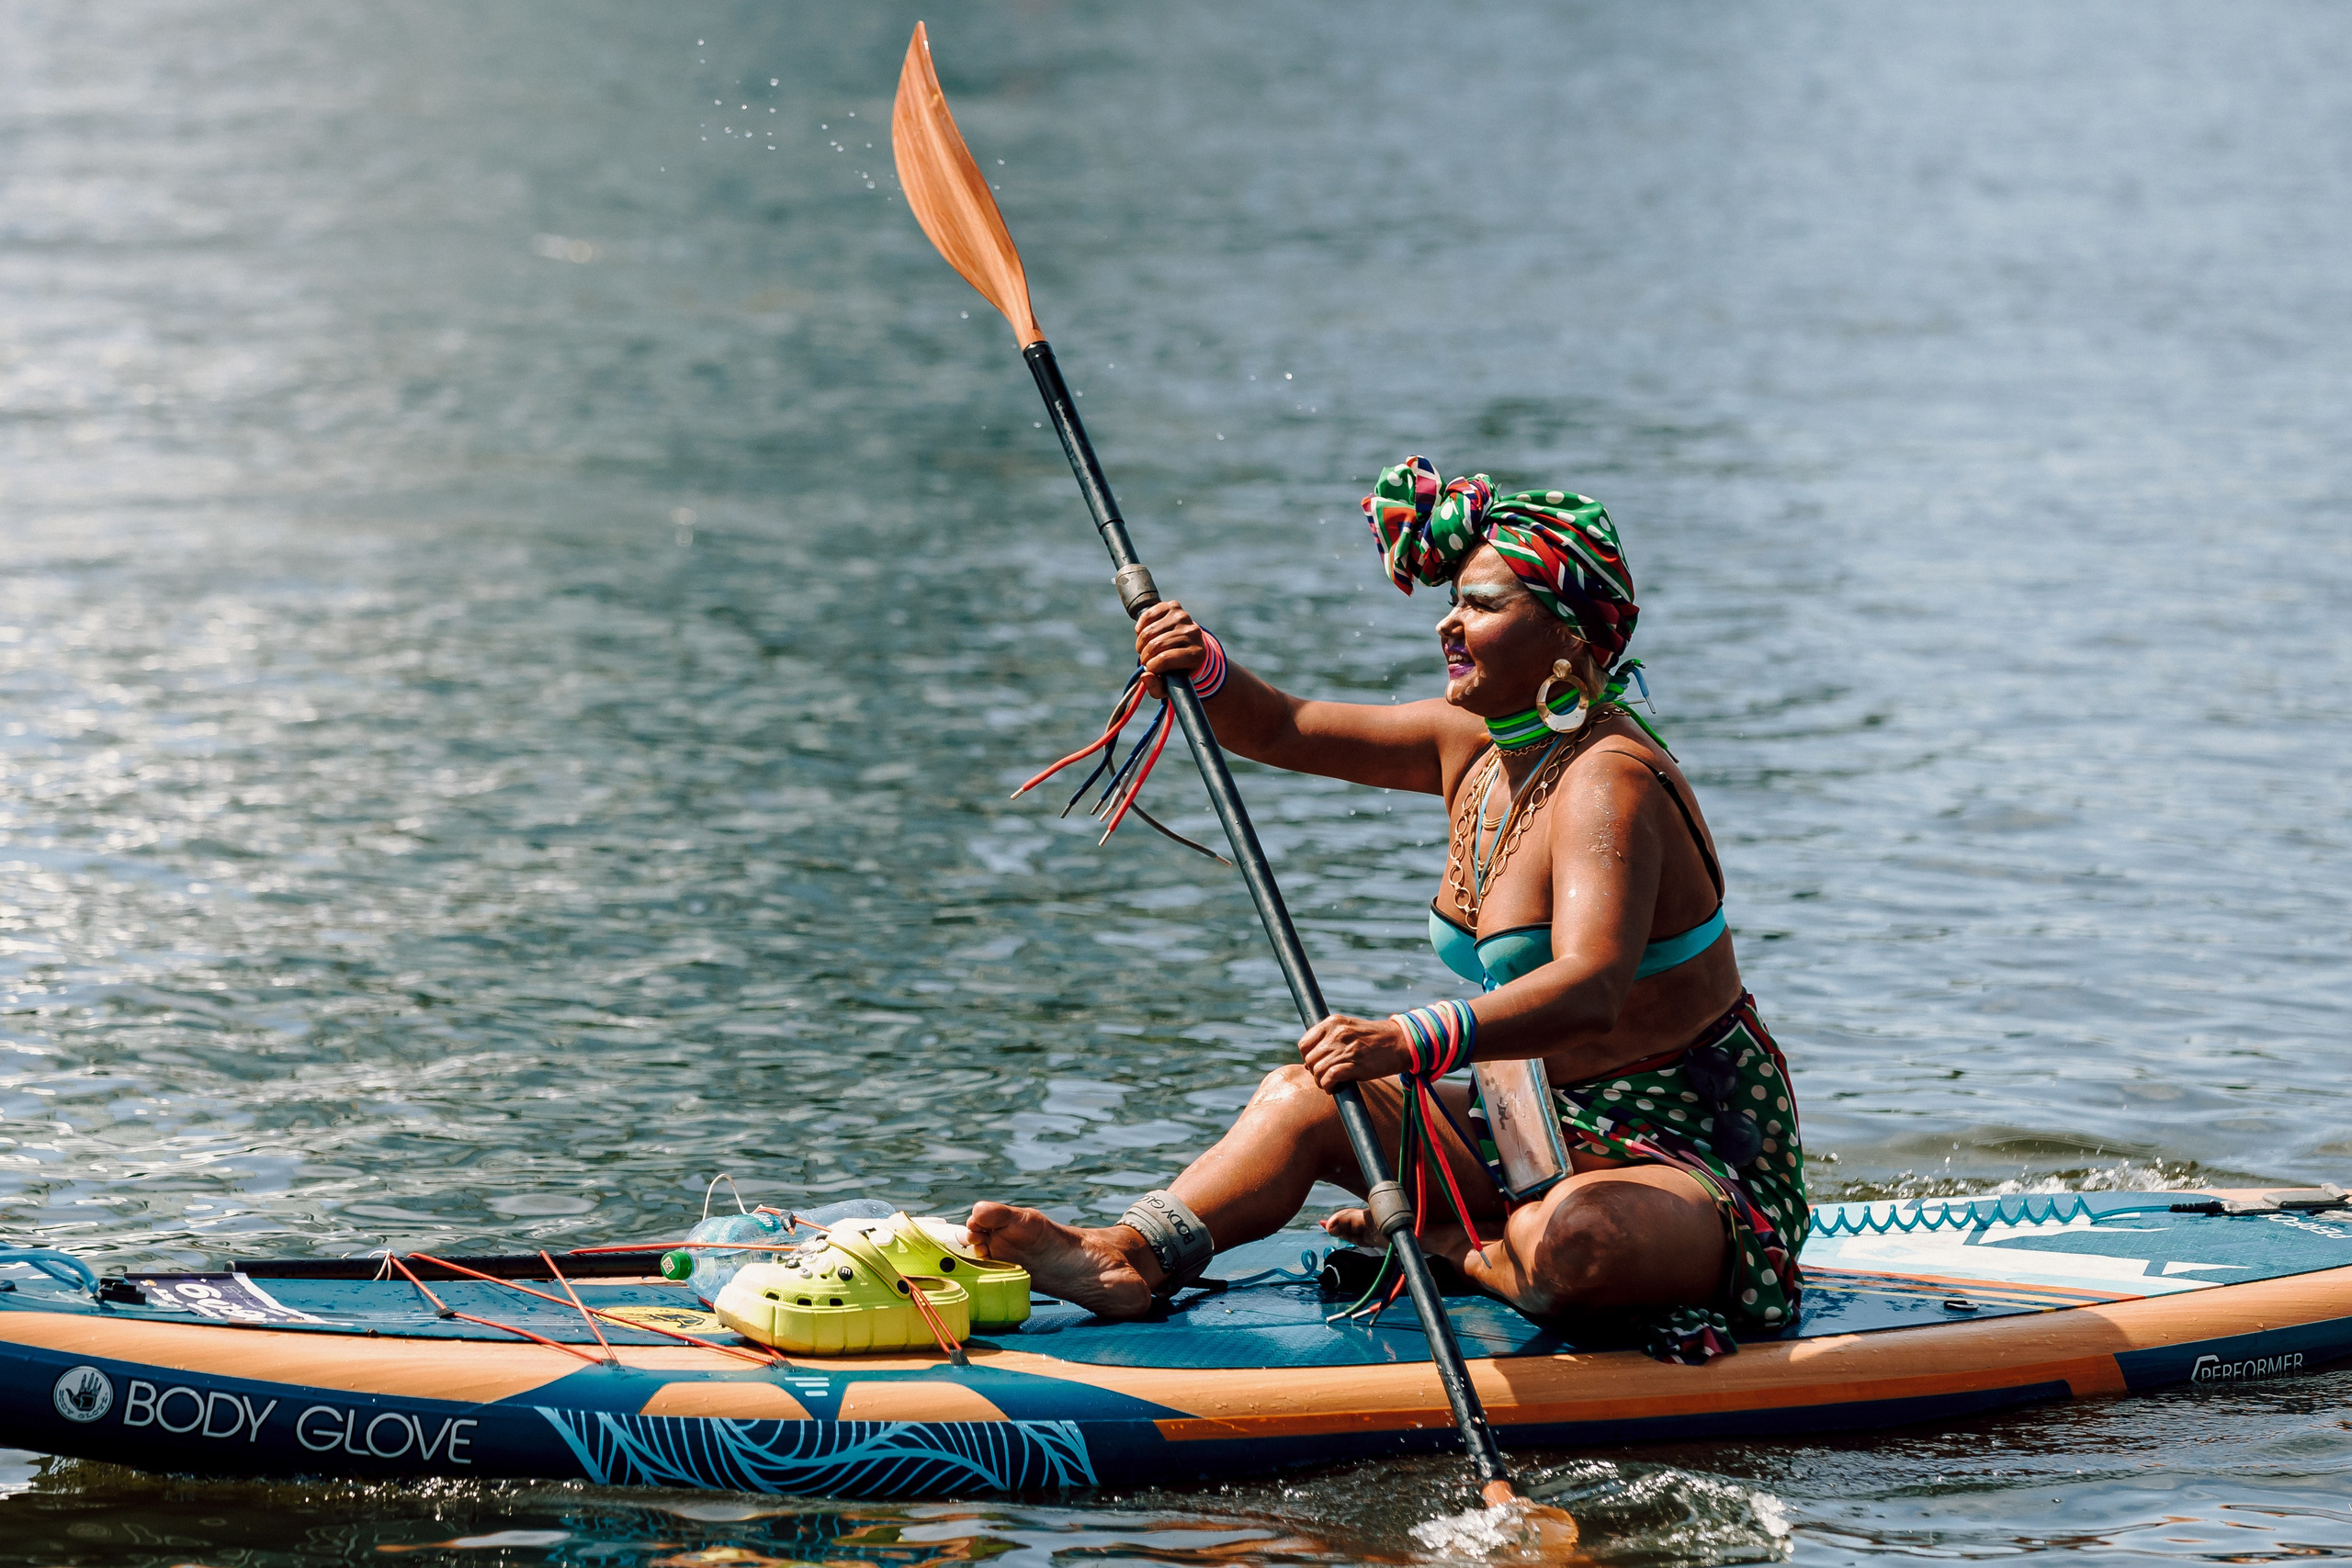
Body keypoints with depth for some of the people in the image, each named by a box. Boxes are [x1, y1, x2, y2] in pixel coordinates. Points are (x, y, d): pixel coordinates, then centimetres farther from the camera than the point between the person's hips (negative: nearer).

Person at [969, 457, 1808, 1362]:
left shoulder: (1608, 783, -24)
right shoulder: (1471, 742, 4)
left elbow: (1589, 991, -40)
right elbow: (1281, 731, 11)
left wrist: (1410, 1043, -53)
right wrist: (1207, 673, -12)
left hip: (1694, 1153, -9)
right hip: (1533, 1131, 9)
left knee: (1570, 1238, -38)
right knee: (1305, 1097, -2)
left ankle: (1450, 1250, -7)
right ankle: (1130, 1259, -21)